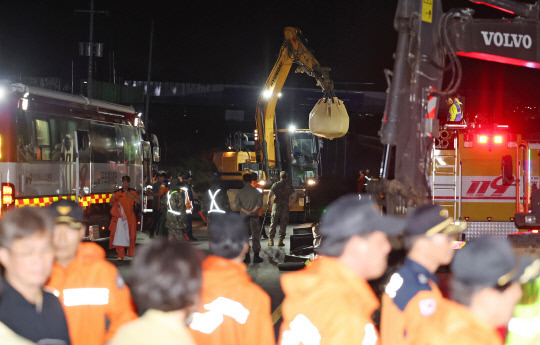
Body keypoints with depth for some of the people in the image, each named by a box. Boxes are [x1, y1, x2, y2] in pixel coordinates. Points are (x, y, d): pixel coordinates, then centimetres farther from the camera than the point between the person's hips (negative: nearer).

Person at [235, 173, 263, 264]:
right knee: (255, 236, 4)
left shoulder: (240, 192, 1)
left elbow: (237, 204, -8)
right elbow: (260, 203, -12)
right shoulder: (256, 191, -2)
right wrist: (253, 211, -12)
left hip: (243, 217, 1)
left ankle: (247, 257, 5)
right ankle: (256, 257, 3)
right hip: (254, 217, -1)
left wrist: (246, 211, -12)